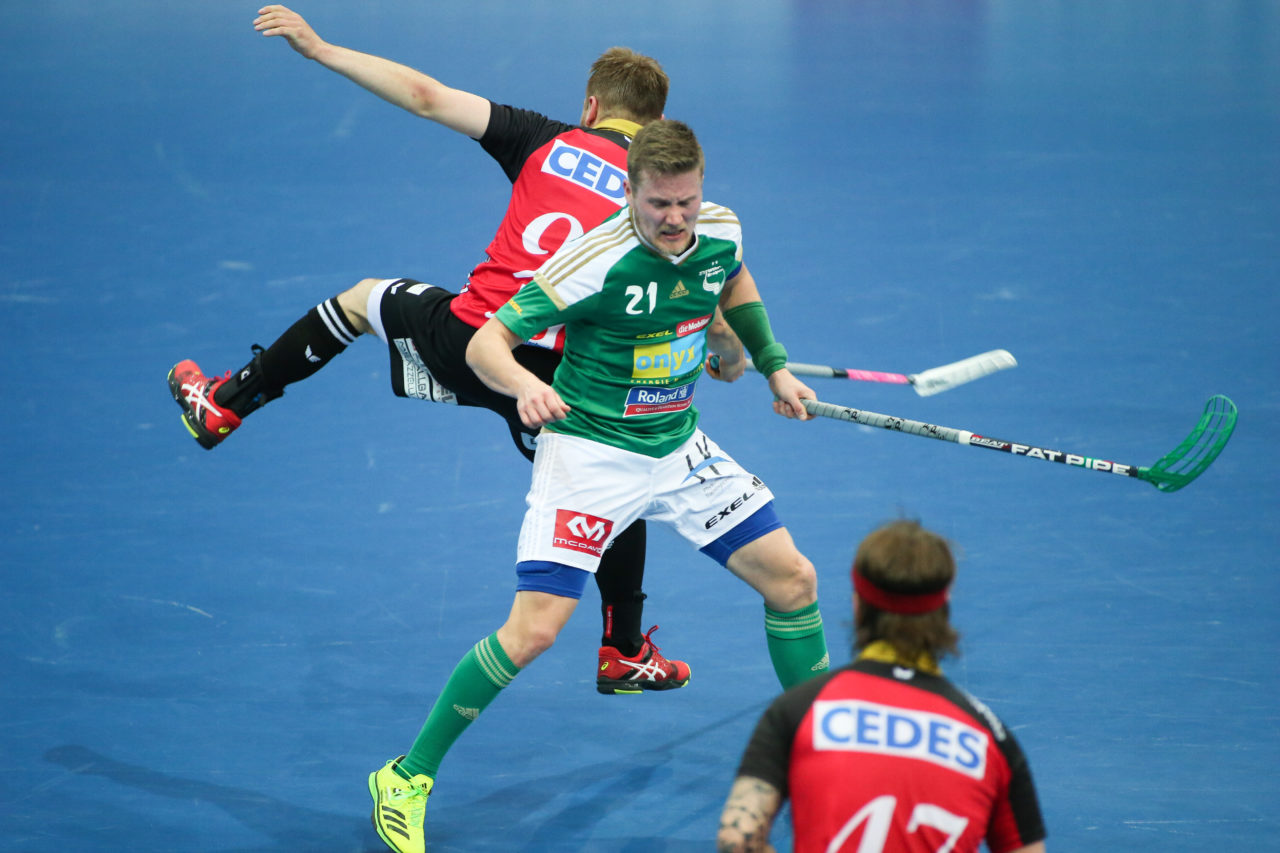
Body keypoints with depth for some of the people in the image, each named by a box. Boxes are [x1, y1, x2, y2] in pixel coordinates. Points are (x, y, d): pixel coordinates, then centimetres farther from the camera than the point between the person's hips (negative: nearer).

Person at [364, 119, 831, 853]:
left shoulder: (721, 231, -6)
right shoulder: (596, 260, -25)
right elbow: (485, 342, -25)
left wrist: (773, 365, 18)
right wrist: (524, 383, -46)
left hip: (680, 446, 6)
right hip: (589, 453, -6)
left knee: (793, 579, 6)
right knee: (534, 630, -17)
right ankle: (408, 779, -1)